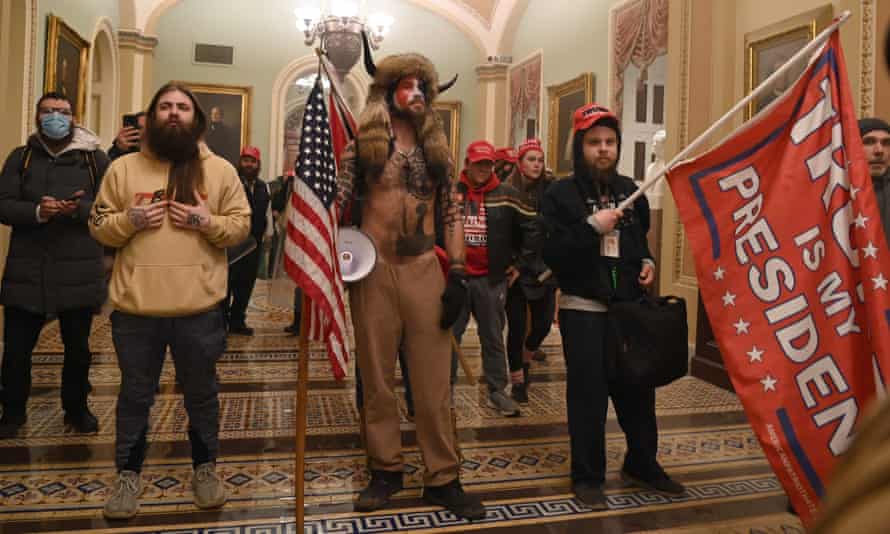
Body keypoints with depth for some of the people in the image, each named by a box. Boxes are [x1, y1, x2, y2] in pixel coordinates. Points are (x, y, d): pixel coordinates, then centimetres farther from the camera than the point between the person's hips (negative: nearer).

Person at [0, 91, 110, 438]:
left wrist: (80, 208, -22)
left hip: (78, 271, -1)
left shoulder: (95, 158, 4)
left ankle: (76, 408, 29)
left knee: (78, 347, 11)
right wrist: (37, 212, -19)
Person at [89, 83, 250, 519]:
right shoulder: (123, 168, 6)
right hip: (135, 307, 1)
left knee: (201, 393, 13)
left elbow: (241, 224, 3)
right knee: (135, 395, 14)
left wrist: (208, 222, -15)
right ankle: (128, 473, 32)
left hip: (199, 307, -1)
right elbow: (99, 225, 8)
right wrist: (129, 219, -11)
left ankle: (205, 467, 32)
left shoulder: (220, 170, 4)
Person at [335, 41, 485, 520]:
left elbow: (452, 214, 10)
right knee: (377, 378, 8)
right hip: (374, 271, -2)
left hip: (425, 270, 2)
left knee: (434, 380, 4)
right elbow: (335, 204, -1)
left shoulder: (437, 150, 12)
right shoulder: (362, 145, 4)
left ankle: (442, 479, 15)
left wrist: (458, 275, 1)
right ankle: (386, 470, 23)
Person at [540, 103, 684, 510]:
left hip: (630, 306, 5)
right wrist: (592, 227, -22)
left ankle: (642, 464, 33)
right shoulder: (561, 194, -7)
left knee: (637, 388, 13)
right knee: (588, 394, 0)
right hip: (583, 309, -5)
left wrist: (647, 262, 6)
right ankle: (587, 476, 16)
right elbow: (552, 254, -17)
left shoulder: (629, 190, 11)